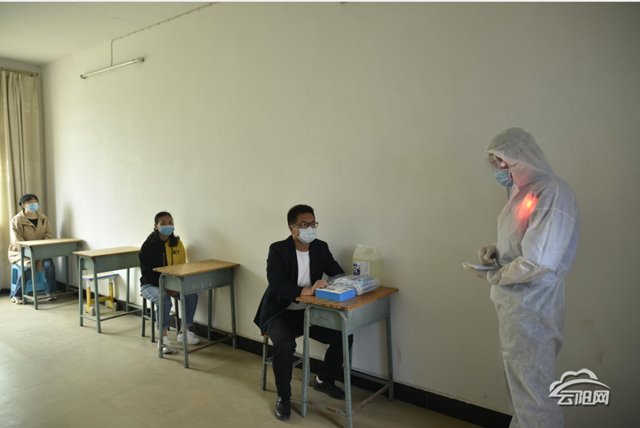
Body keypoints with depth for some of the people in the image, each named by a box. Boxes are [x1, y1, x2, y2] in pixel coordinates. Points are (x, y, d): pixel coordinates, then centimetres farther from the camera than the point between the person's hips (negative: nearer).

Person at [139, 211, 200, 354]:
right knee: (164, 299, -34)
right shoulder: (148, 246, -12)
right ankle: (163, 338, -20)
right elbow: (146, 272, -12)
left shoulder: (177, 243, 0)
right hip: (151, 284, -4)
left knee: (192, 295, -20)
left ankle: (184, 332, -3)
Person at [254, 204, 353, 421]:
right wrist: (307, 291, -39)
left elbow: (339, 275, 3)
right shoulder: (278, 250, -16)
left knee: (344, 337, -11)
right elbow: (276, 285, -28)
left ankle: (324, 380, 17)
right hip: (280, 313, -5)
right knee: (285, 345, -33)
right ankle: (283, 397, -5)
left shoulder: (321, 247, -1)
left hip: (309, 312, 5)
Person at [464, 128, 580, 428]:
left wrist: (493, 277, -12)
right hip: (512, 302, 9)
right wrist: (495, 250, 3)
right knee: (518, 379, 22)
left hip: (530, 305, -9)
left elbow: (538, 262, -26)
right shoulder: (523, 191, 10)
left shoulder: (551, 193, -20)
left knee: (532, 386, 4)